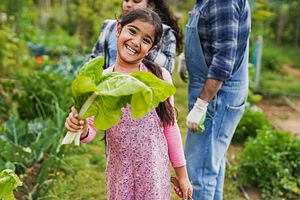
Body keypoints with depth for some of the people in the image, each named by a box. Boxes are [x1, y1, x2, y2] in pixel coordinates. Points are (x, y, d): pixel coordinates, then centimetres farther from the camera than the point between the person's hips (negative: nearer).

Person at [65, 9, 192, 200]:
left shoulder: (159, 76, -9)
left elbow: (170, 127, -2)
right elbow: (91, 129, -6)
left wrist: (182, 173, 3)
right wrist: (82, 129, -29)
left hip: (155, 170, -1)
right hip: (119, 171, 1)